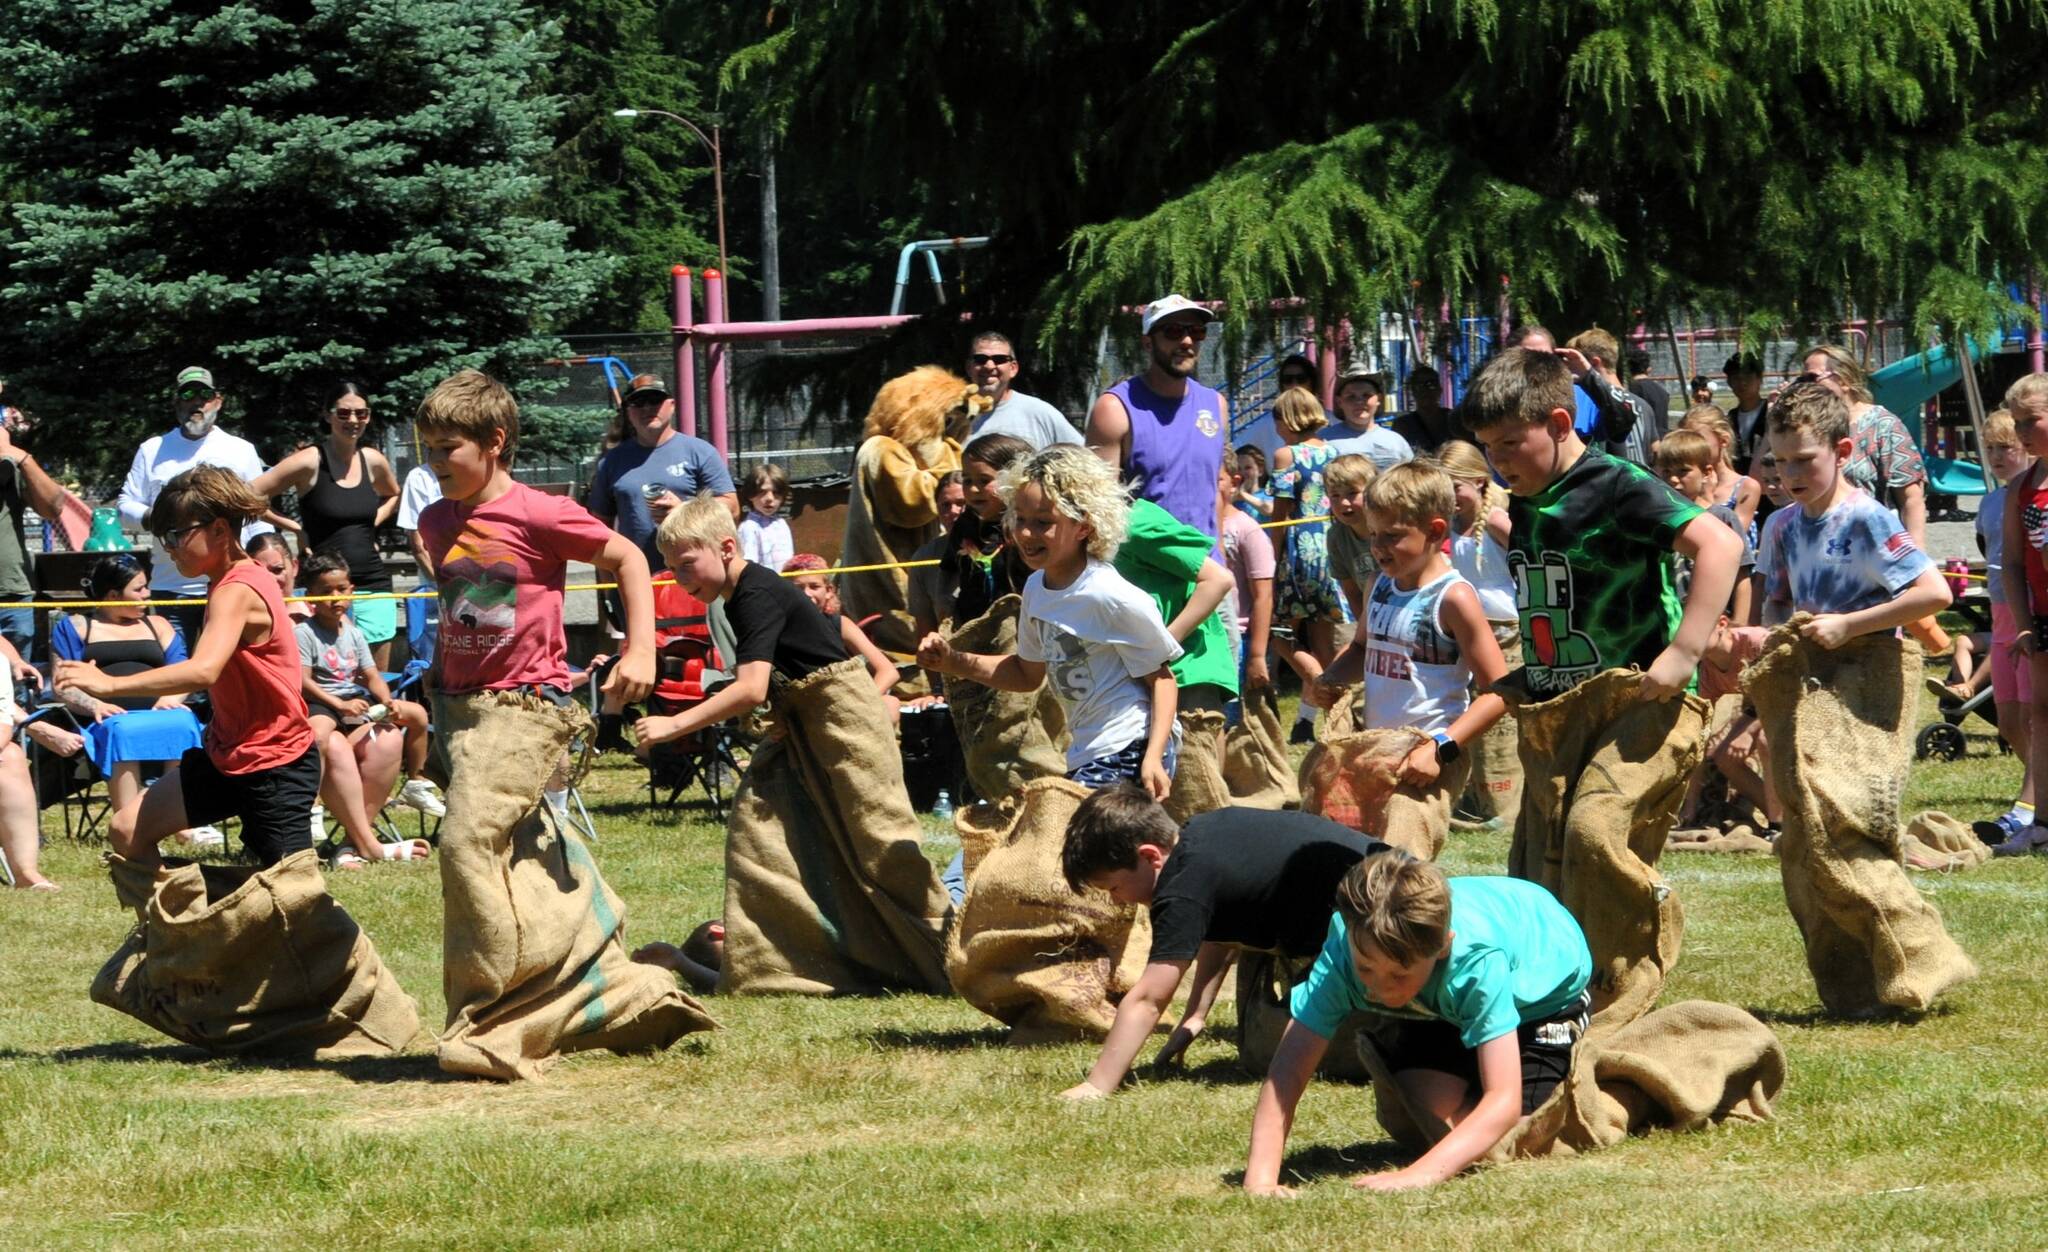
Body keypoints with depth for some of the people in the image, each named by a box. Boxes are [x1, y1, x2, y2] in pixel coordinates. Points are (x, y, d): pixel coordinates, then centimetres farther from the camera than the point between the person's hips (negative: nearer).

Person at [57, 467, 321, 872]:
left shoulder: (237, 593, -24)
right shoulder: (234, 582, 7)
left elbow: (203, 671, -41)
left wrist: (110, 684, -46)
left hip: (275, 766, -10)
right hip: (227, 754, 10)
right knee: (127, 831, 4)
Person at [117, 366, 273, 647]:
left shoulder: (242, 451, 10)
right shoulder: (153, 450, 11)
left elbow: (260, 516, 10)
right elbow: (127, 505, 11)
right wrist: (150, 518, -13)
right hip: (171, 585, 1)